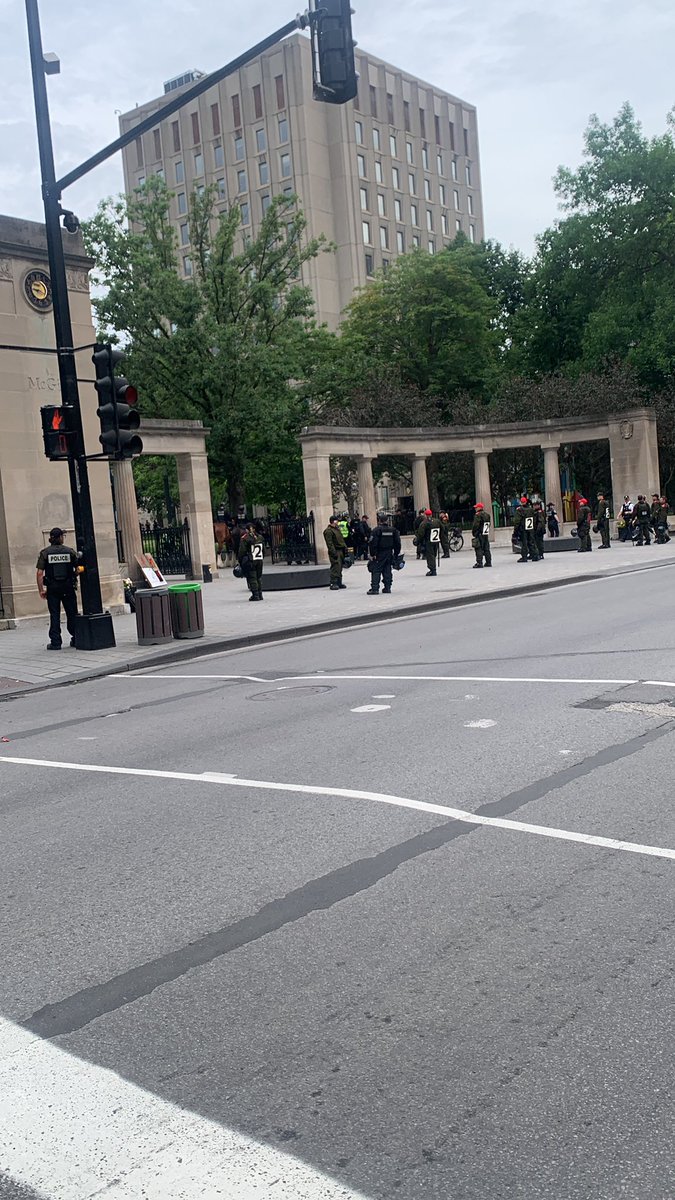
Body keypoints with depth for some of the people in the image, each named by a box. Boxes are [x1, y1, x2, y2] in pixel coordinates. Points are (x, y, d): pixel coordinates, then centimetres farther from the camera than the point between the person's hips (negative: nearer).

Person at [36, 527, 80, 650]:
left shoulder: (44, 552, -2)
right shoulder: (70, 551, 0)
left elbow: (40, 573, -7)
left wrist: (41, 590, -2)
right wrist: (73, 577, 18)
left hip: (52, 588, 0)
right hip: (68, 587, 0)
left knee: (54, 615, 4)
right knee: (72, 614, 11)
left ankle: (55, 642, 2)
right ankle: (76, 639, 17)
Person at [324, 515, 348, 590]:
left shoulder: (337, 529, 18)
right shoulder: (328, 531, -12)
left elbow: (341, 540, 25)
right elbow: (329, 543, -18)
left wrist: (345, 547, 17)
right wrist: (333, 552, -22)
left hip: (341, 551, 9)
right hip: (335, 552, -9)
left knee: (340, 567, 12)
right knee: (335, 567, -12)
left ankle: (339, 583, 18)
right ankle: (333, 583, -11)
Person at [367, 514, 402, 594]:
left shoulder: (377, 530, -12)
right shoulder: (393, 530, 7)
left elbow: (373, 543, -17)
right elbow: (397, 543, 10)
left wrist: (372, 554, -12)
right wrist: (396, 554, 17)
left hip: (379, 555, -5)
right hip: (389, 554, 5)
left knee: (376, 571, -3)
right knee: (387, 571, 12)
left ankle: (374, 589, -8)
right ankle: (387, 588, 13)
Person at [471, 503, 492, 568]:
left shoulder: (478, 515, -13)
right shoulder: (487, 515, 14)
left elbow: (475, 525, -17)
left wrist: (473, 533, -10)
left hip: (479, 534, -8)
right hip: (486, 534, 8)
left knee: (479, 549, -8)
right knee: (486, 549, 12)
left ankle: (479, 563, -12)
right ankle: (488, 562, 14)